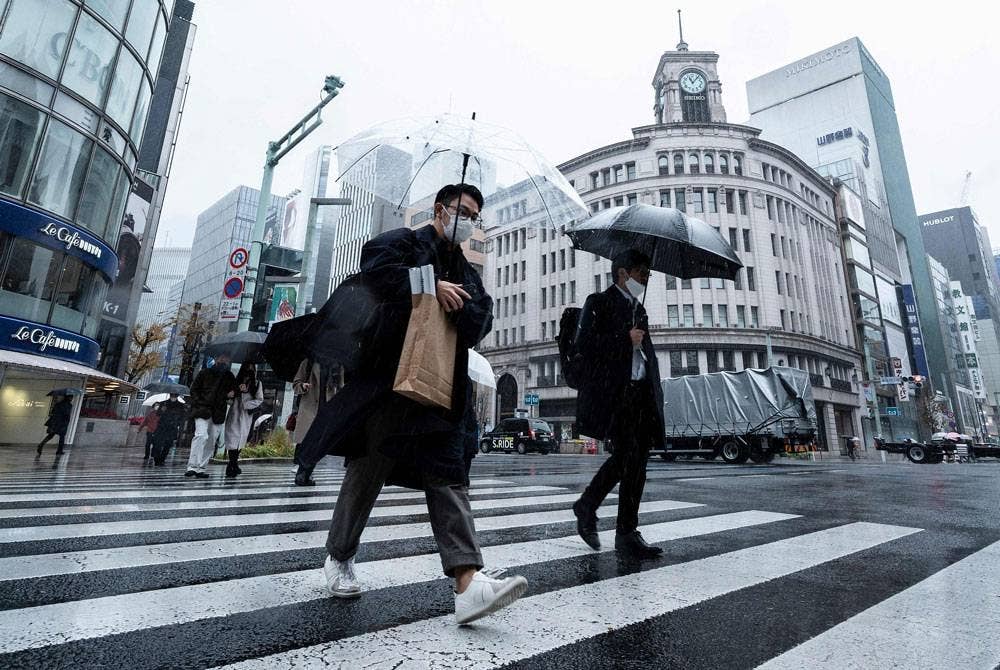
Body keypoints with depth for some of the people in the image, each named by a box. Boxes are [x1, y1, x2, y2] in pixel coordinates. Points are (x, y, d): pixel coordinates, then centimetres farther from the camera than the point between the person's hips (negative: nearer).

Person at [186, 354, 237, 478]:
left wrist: (229, 394, -1)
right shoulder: (205, 373, 4)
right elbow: (194, 389, 8)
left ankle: (201, 468, 12)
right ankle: (192, 466, -18)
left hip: (218, 413, 4)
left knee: (212, 441, 4)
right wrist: (198, 403, -6)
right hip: (202, 410, -3)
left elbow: (234, 390, 23)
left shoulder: (230, 377, 10)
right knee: (201, 435, -20)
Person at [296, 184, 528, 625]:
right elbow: (375, 264, -15)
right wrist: (432, 286, -15)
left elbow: (483, 315, 7)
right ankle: (339, 558, 28)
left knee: (449, 474, -5)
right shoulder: (404, 242, 7)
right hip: (390, 379, -5)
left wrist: (456, 303, -13)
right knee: (369, 468, 5)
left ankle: (467, 581, -9)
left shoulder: (466, 273, 23)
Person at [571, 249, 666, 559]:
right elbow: (583, 343, -10)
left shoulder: (639, 309, 26)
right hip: (612, 392, -8)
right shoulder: (599, 302, 3)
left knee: (634, 458, 3)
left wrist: (655, 393, 16)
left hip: (639, 392, 8)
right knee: (630, 457, -10)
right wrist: (625, 340, -10)